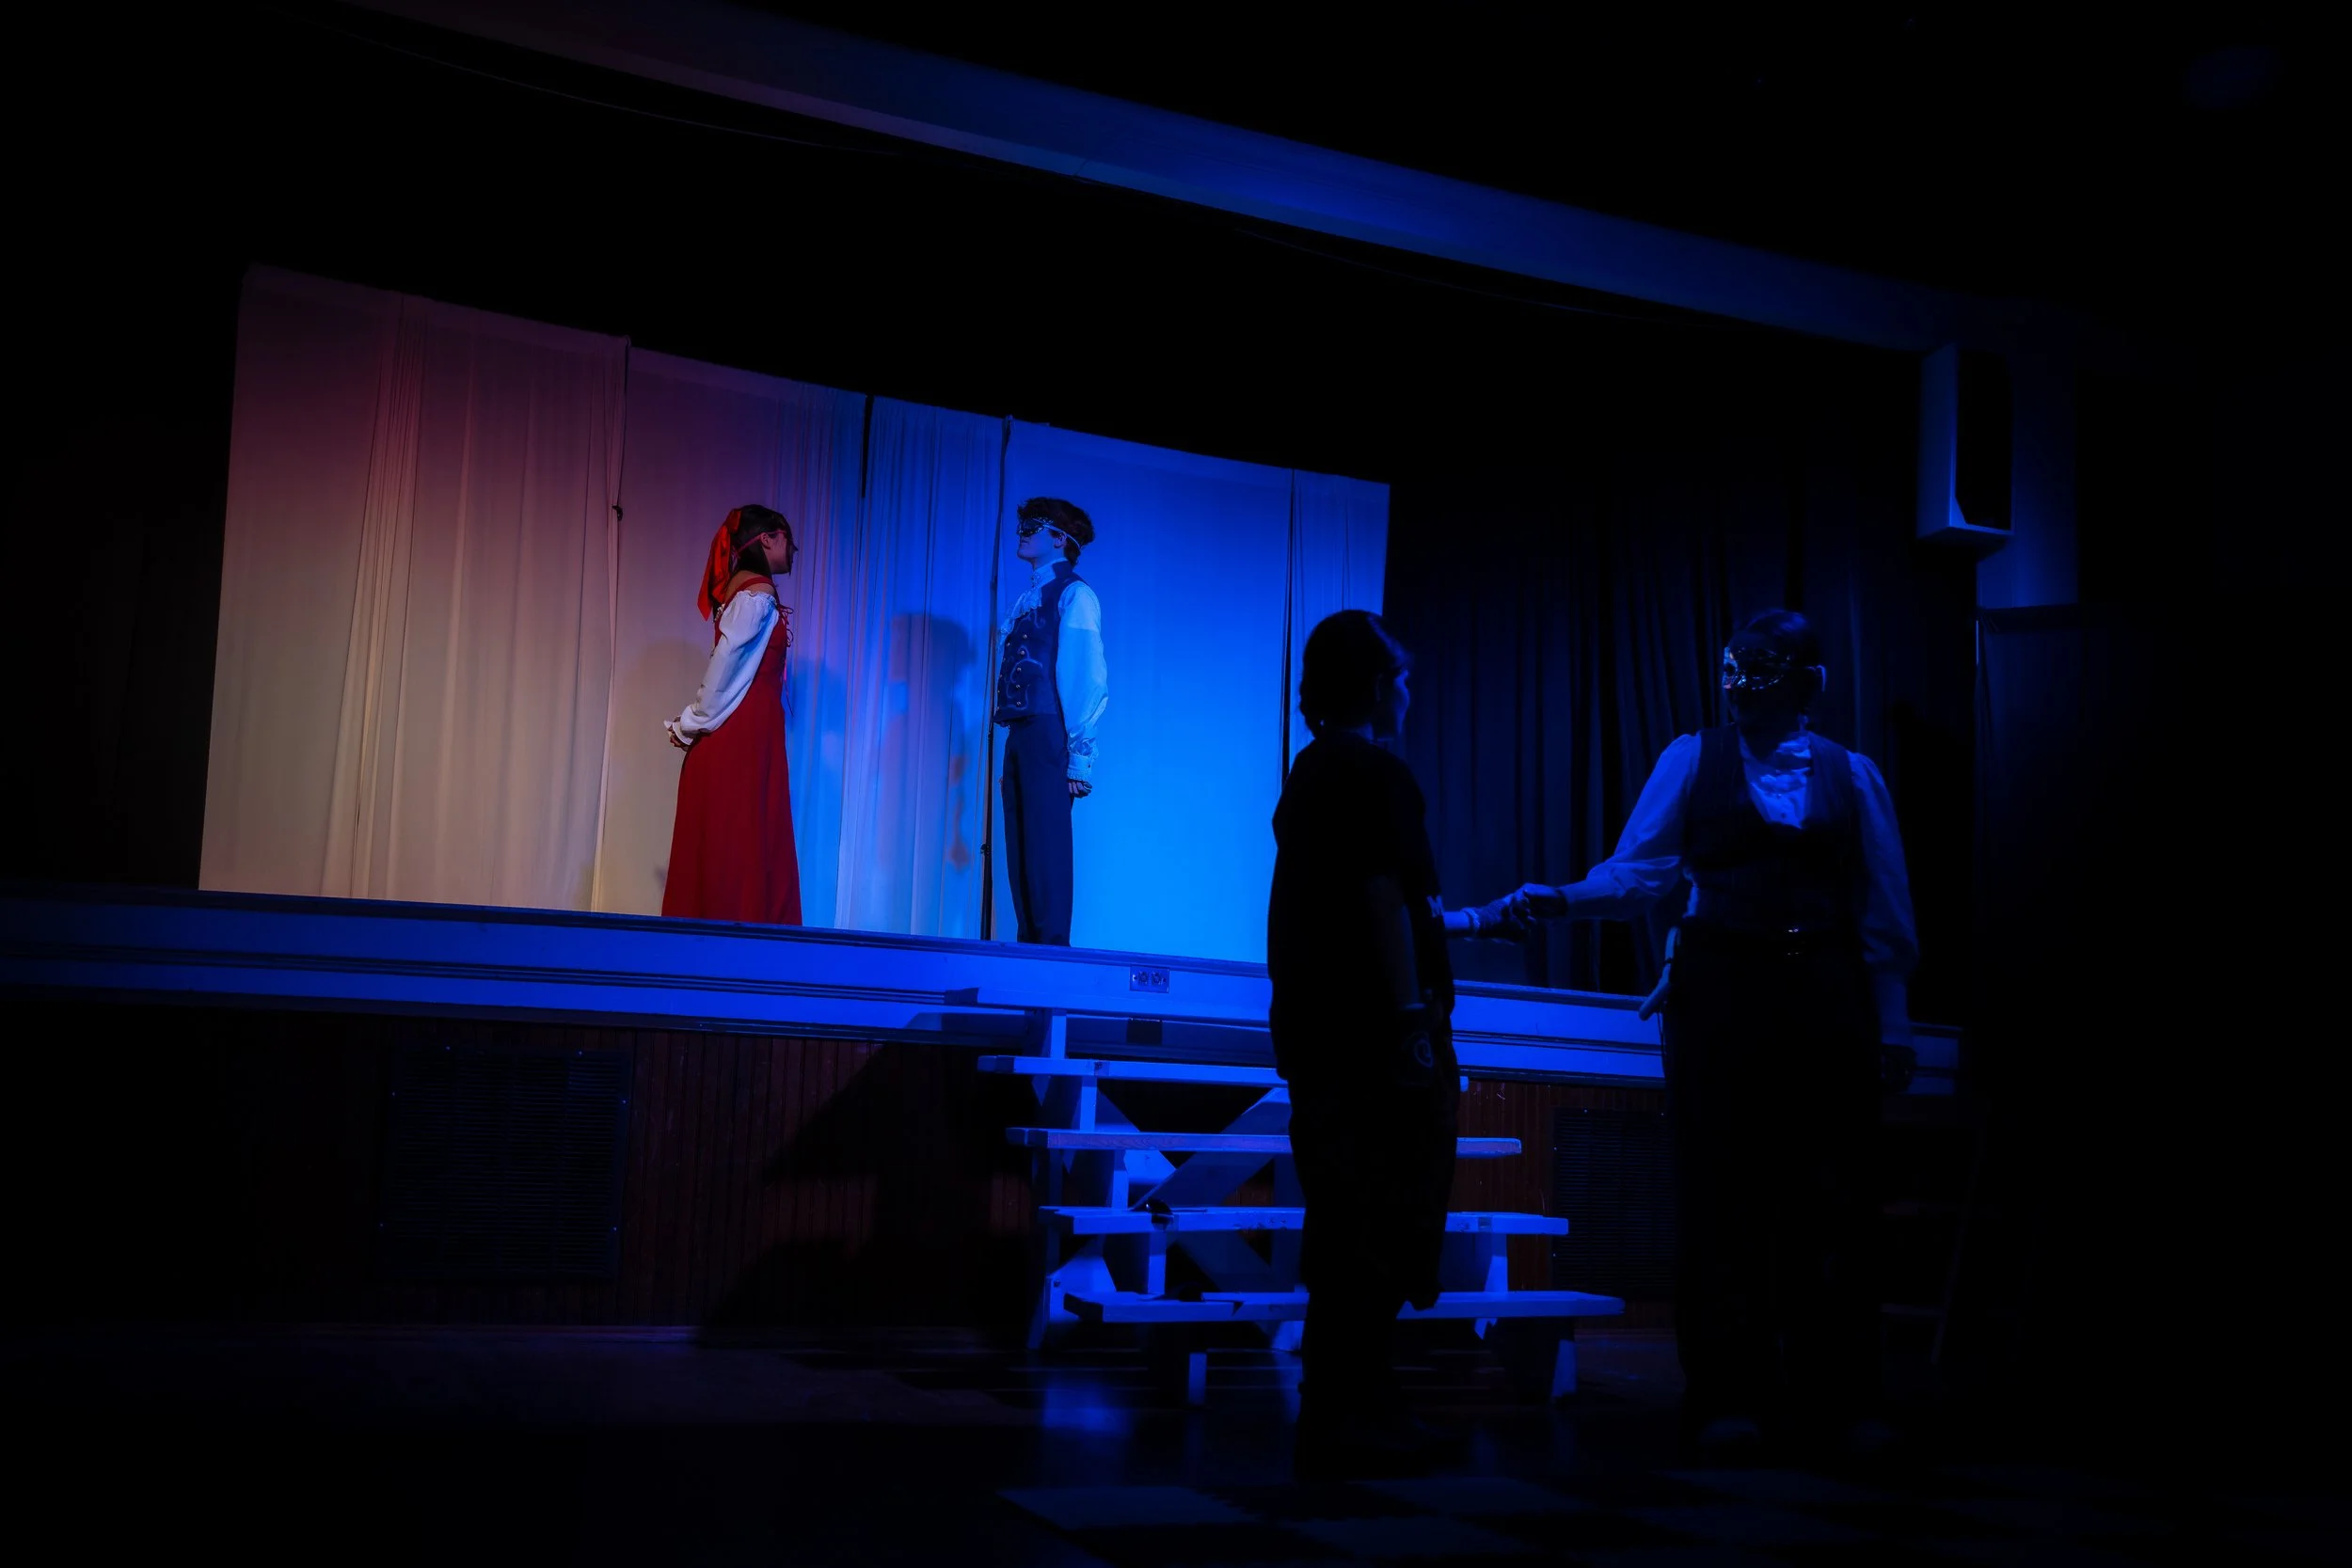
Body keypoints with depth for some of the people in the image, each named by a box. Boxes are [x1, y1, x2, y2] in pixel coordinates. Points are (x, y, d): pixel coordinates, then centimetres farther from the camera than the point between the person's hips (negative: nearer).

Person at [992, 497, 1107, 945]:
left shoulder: (1073, 594, -2)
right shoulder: (1027, 599, 21)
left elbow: (1088, 676, -9)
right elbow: (1016, 674, 14)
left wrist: (1079, 755, -15)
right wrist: (1010, 744, 6)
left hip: (1050, 735, -8)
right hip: (1020, 735, 8)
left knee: (1046, 847, -9)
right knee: (1020, 852, 7)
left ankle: (1053, 948, -5)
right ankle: (1028, 946, 11)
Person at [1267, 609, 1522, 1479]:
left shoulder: (1310, 775, 19)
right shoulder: (1375, 771, -10)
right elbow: (1384, 902, -19)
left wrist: (1476, 920, 37)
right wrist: (1415, 1025, -21)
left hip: (1317, 1031, 10)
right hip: (1373, 1036, -10)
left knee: (1349, 1223, 14)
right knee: (1380, 1229, -5)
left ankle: (1354, 1407, 22)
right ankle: (1344, 1420, -2)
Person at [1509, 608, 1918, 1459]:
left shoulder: (1852, 776, 10)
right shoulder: (1692, 760, 7)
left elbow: (1886, 914, 9)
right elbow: (1638, 870, -1)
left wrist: (1892, 1025, 5)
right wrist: (1563, 901, -18)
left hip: (1826, 998, 1)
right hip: (1719, 991, -1)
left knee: (1829, 1195, 2)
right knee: (1724, 1193, 0)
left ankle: (1835, 1398, 13)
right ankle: (1729, 1398, 9)